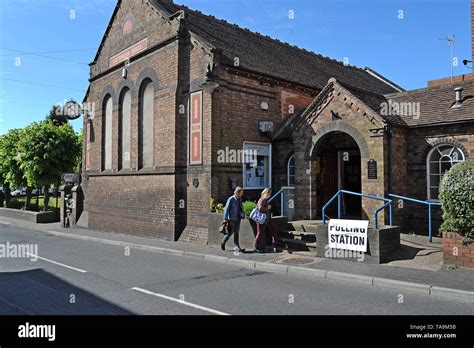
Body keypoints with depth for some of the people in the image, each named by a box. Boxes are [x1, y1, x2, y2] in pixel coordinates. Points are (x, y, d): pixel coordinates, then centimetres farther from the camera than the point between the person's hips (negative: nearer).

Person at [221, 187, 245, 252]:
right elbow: (226, 209, -12)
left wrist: (243, 216, 13)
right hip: (232, 219, -7)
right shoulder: (231, 199, -10)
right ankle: (223, 242, 18)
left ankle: (236, 246, 10)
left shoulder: (240, 200, 11)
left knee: (236, 233, 7)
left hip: (238, 218, 7)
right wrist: (226, 218, -16)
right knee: (230, 232, -1)